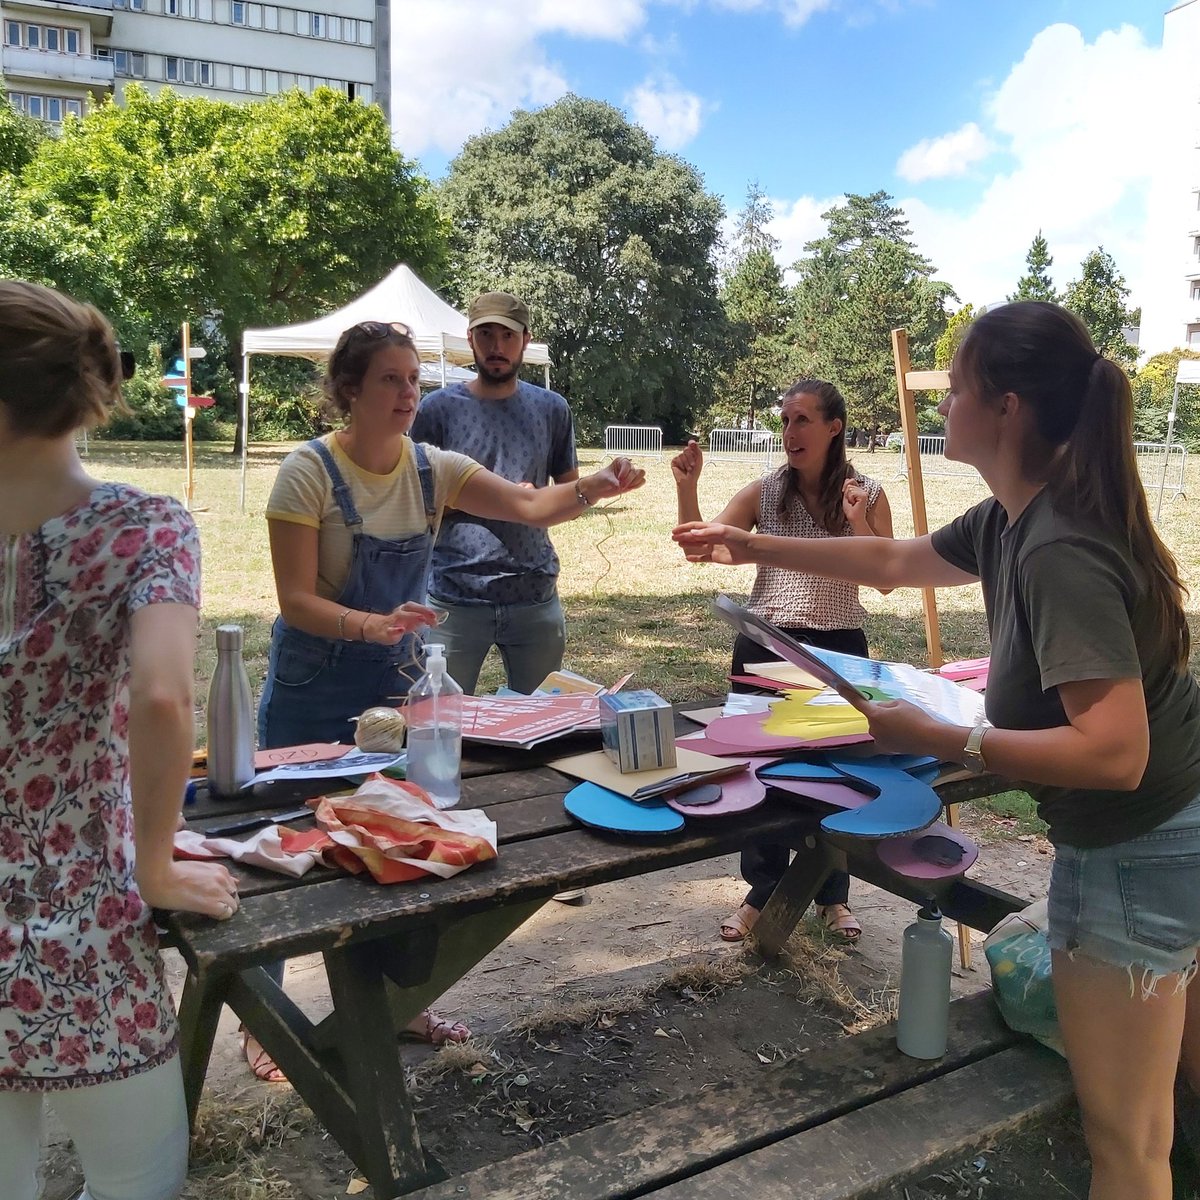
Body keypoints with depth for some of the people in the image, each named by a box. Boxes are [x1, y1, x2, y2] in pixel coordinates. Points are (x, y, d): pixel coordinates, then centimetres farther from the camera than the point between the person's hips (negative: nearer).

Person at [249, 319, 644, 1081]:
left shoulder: (432, 468, -3)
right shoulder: (311, 471, -16)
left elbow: (529, 505, -14)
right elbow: (297, 601, -19)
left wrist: (593, 489, -33)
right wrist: (374, 625, -35)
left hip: (400, 679, 5)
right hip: (315, 690, -4)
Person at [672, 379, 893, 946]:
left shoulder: (867, 495, -1)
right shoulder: (764, 492, 0)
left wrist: (859, 523, -18)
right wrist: (687, 488, -16)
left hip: (837, 649, -1)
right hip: (764, 646, 1)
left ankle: (832, 896, 31)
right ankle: (762, 892, 27)